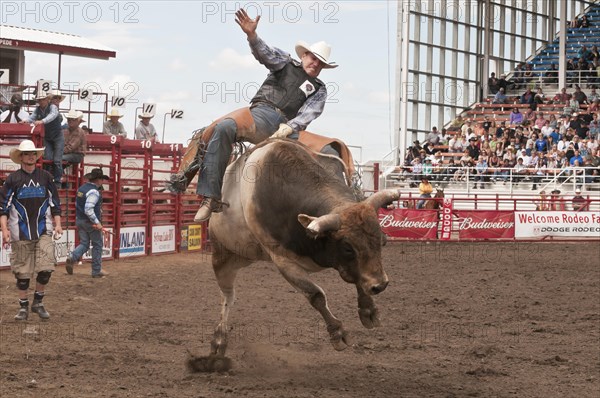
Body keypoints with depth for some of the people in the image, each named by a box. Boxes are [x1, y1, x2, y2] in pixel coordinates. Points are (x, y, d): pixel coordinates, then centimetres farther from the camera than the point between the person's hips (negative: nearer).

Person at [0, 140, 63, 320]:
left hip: (44, 231, 1)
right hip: (20, 233, -1)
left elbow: (55, 203, 14)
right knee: (22, 271, 3)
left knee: (46, 268, -10)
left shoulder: (45, 177, 7)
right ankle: (23, 307, 15)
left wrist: (57, 224, 6)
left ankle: (38, 302, 9)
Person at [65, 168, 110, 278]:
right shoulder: (93, 192, -20)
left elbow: (77, 205, 18)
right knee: (97, 245, 6)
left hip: (79, 220, 8)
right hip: (91, 222, -8)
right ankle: (96, 271, 11)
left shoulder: (81, 188, 9)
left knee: (84, 244, 14)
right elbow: (88, 209, -28)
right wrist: (97, 222, -24)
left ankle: (72, 257, -14)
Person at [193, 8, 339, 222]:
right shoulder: (285, 62, 21)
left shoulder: (319, 90, 24)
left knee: (331, 154, -17)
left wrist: (289, 127, -16)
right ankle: (211, 198, -34)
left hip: (291, 130, 3)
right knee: (224, 128, -32)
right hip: (263, 115, -3)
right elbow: (264, 53, 0)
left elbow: (308, 114, 6)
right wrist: (251, 35, -22)